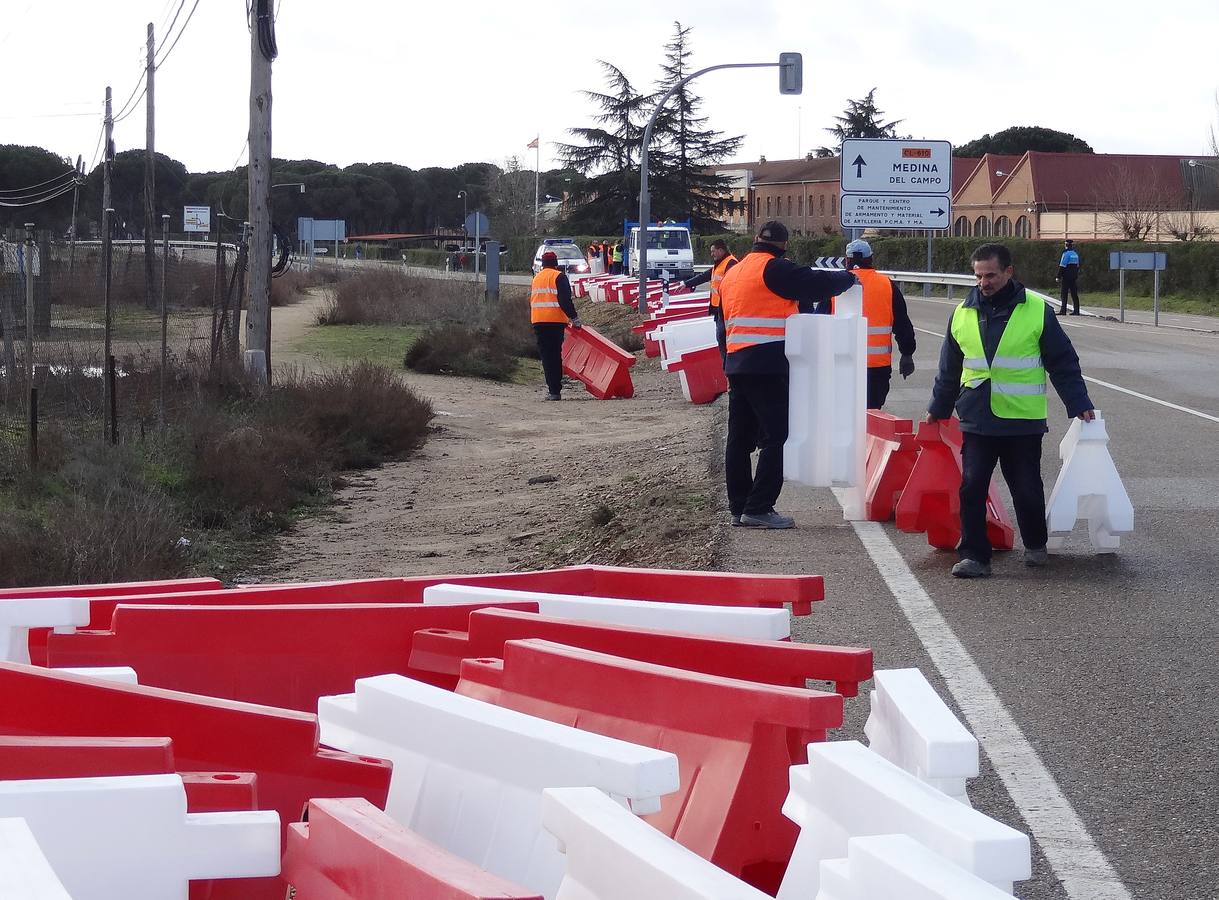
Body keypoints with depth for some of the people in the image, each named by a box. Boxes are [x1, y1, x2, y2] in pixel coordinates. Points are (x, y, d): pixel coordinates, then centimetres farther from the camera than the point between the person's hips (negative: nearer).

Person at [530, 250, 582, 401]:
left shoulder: (536, 278, 18)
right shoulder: (559, 276, -4)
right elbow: (565, 300, -13)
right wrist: (574, 317, -7)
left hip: (537, 321, 5)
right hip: (555, 320, -5)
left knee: (546, 354, 7)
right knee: (556, 355, -2)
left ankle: (552, 389, 4)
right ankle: (555, 390, -6)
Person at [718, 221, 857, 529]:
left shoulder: (731, 274, 20)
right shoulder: (775, 269, -8)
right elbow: (817, 284, -9)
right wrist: (848, 278, 8)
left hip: (736, 365, 9)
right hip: (769, 367, -9)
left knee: (740, 438, 12)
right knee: (777, 437, -7)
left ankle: (739, 507, 15)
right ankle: (758, 509, -12)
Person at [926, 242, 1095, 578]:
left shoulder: (1037, 311, -2)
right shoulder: (963, 313, 6)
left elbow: (1063, 363, 4)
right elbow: (949, 369, 18)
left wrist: (1078, 405, 2)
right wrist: (937, 409, 23)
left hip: (1024, 421, -2)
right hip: (976, 420, 2)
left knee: (1027, 488, 7)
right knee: (972, 487, -6)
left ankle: (1035, 545, 29)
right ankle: (974, 556, 0)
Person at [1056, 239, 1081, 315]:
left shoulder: (1066, 254, -12)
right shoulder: (1075, 254, 13)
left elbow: (1062, 266, -15)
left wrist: (1058, 277, -13)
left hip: (1067, 277, -7)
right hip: (1074, 277, 7)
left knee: (1064, 294, -5)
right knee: (1074, 294, 8)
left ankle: (1063, 310, -10)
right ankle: (1076, 311, 7)